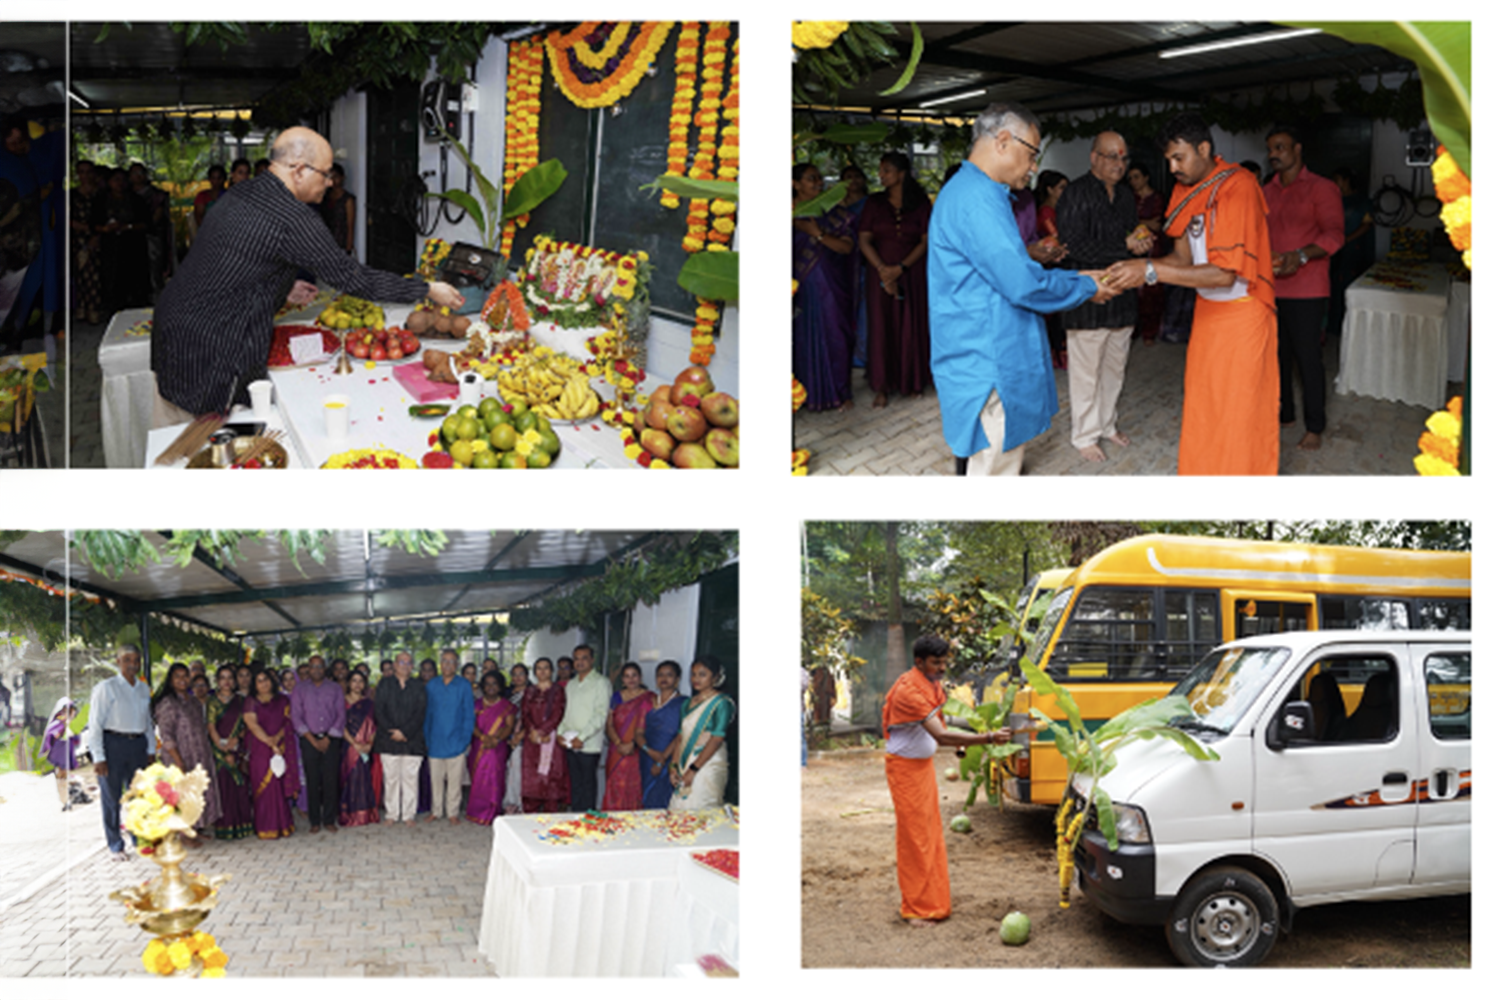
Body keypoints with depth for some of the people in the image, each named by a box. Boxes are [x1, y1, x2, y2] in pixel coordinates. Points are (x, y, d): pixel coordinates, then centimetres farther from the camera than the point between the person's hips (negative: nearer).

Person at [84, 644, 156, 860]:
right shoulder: (106, 688, -5)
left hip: (138, 745, 4)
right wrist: (98, 757, -12)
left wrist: (151, 750, 11)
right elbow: (95, 724, -7)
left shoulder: (144, 689, 11)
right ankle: (115, 846, 13)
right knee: (111, 796, 2)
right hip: (112, 743, -4)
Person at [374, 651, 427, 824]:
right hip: (388, 740, 0)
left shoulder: (418, 687, 10)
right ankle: (391, 814, 9)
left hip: (412, 740, 0)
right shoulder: (385, 684, 10)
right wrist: (391, 732, -9)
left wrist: (404, 732, -10)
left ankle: (409, 815, 4)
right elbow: (378, 711, 2)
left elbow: (421, 714, 1)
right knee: (391, 778, 1)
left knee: (410, 778, -2)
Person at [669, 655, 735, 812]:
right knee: (679, 811, 2)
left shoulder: (721, 703, -6)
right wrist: (674, 766, 3)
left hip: (708, 766, -6)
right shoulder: (689, 703, 16)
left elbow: (716, 740, -13)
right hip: (685, 767, 7)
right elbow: (681, 737, 15)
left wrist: (693, 769, -15)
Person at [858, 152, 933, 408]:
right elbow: (864, 241, 0)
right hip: (880, 275, 1)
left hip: (912, 274, -1)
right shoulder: (874, 205, 4)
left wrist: (900, 268, -14)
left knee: (912, 327, 3)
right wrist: (883, 270, -13)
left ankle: (913, 382, 17)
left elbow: (926, 241, -3)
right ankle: (883, 387, 4)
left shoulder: (921, 204, 0)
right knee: (882, 327, -1)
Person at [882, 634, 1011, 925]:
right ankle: (916, 909, 2)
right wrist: (987, 738, -37)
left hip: (924, 763, 9)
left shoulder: (931, 686, 5)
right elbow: (941, 735, -34)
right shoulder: (910, 691, -26)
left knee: (932, 832, 13)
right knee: (914, 837, -5)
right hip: (905, 767, -9)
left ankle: (935, 898, 23)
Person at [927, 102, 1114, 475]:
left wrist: (1075, 277, 16)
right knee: (995, 468, -4)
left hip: (987, 364, 11)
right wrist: (1087, 288, -6)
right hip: (986, 370, -11)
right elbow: (1024, 285, -23)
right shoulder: (977, 200, -19)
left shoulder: (972, 192, 18)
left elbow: (1011, 272, 24)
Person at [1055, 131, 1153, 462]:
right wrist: (1125, 248, -17)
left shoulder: (1125, 196, 13)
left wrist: (1141, 243, -4)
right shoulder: (1076, 193, -12)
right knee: (1086, 372, 1)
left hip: (1120, 298, 7)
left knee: (1115, 369, 16)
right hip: (1088, 298, -7)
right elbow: (1076, 247, -19)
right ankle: (1085, 435, 13)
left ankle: (1107, 425, 31)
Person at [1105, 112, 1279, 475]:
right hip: (1207, 310, 8)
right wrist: (1137, 266, -14)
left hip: (1241, 314, -8)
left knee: (1241, 414, -1)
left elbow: (1225, 274, -27)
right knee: (1201, 408, 12)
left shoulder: (1237, 188, -21)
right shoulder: (1189, 191, 5)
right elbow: (1184, 258, 5)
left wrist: (1151, 272, -30)